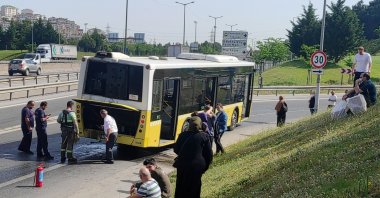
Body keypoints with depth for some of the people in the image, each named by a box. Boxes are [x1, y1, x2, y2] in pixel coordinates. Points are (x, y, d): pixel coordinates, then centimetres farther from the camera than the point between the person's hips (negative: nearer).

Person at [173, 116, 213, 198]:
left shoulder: (183, 135, -4)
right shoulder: (204, 136, -7)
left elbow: (176, 149, 5)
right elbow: (209, 154, -5)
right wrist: (205, 166, 7)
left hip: (182, 165, 1)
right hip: (197, 166, -1)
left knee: (181, 186, 17)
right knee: (194, 188, 12)